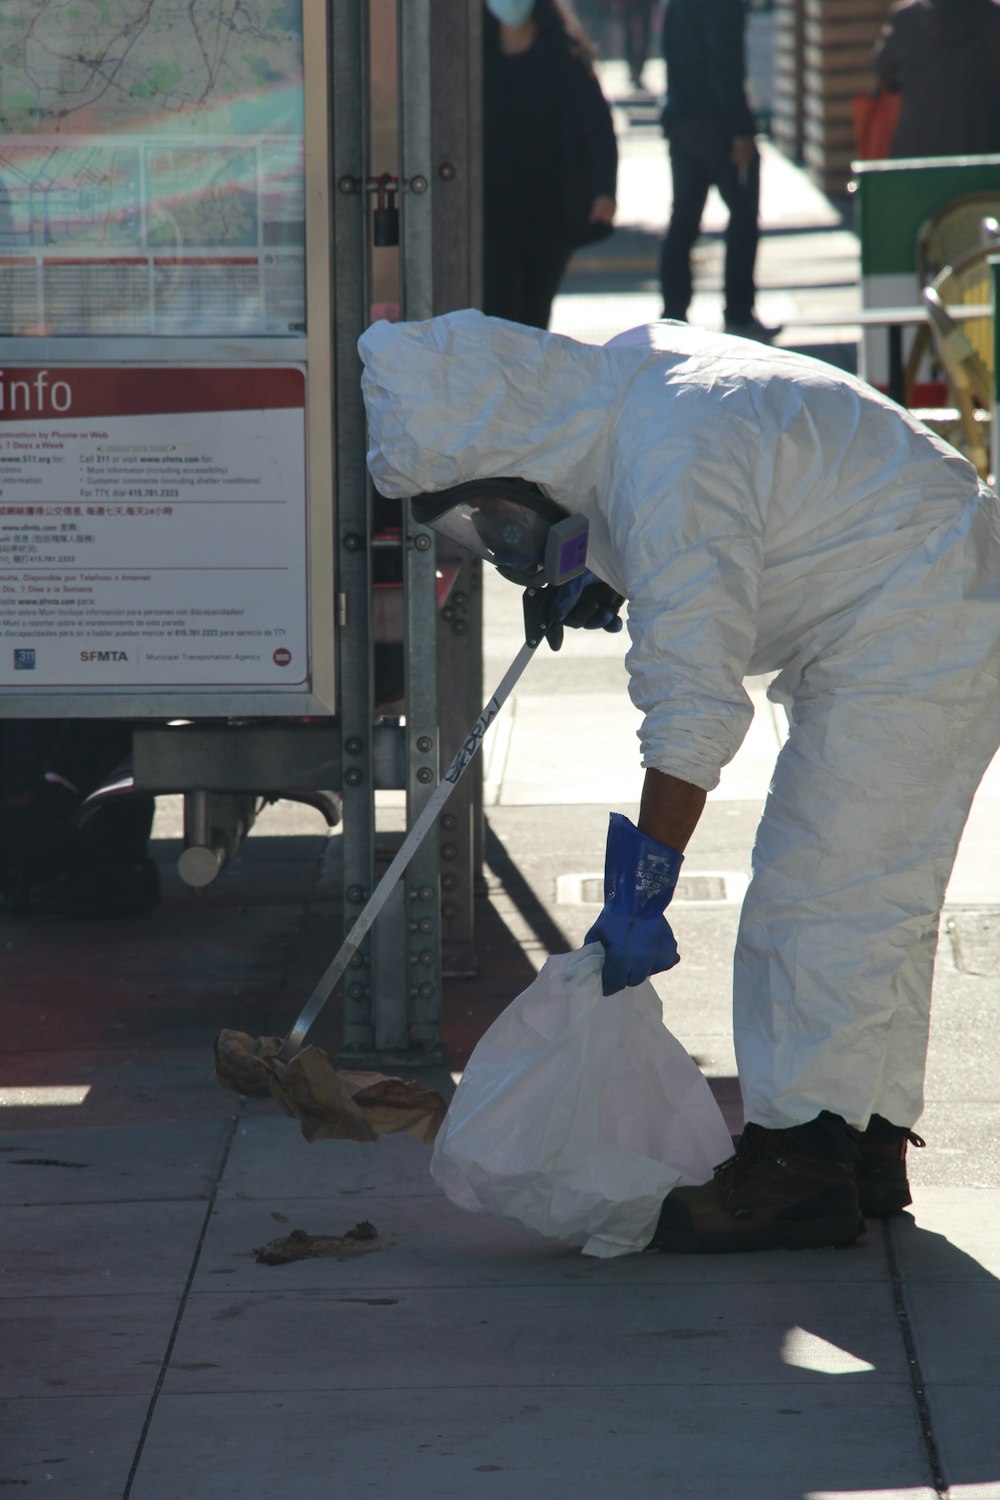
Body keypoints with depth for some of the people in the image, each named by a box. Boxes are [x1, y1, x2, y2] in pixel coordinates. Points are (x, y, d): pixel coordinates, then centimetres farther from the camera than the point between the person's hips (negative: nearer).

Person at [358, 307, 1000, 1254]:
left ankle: (799, 1163, -6)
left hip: (907, 652, -11)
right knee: (876, 900, 13)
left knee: (816, 899, -9)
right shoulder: (634, 368, 1)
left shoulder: (670, 467, -29)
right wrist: (590, 567, 14)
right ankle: (869, 1154, 19)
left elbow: (695, 706, -28)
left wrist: (641, 890, -24)